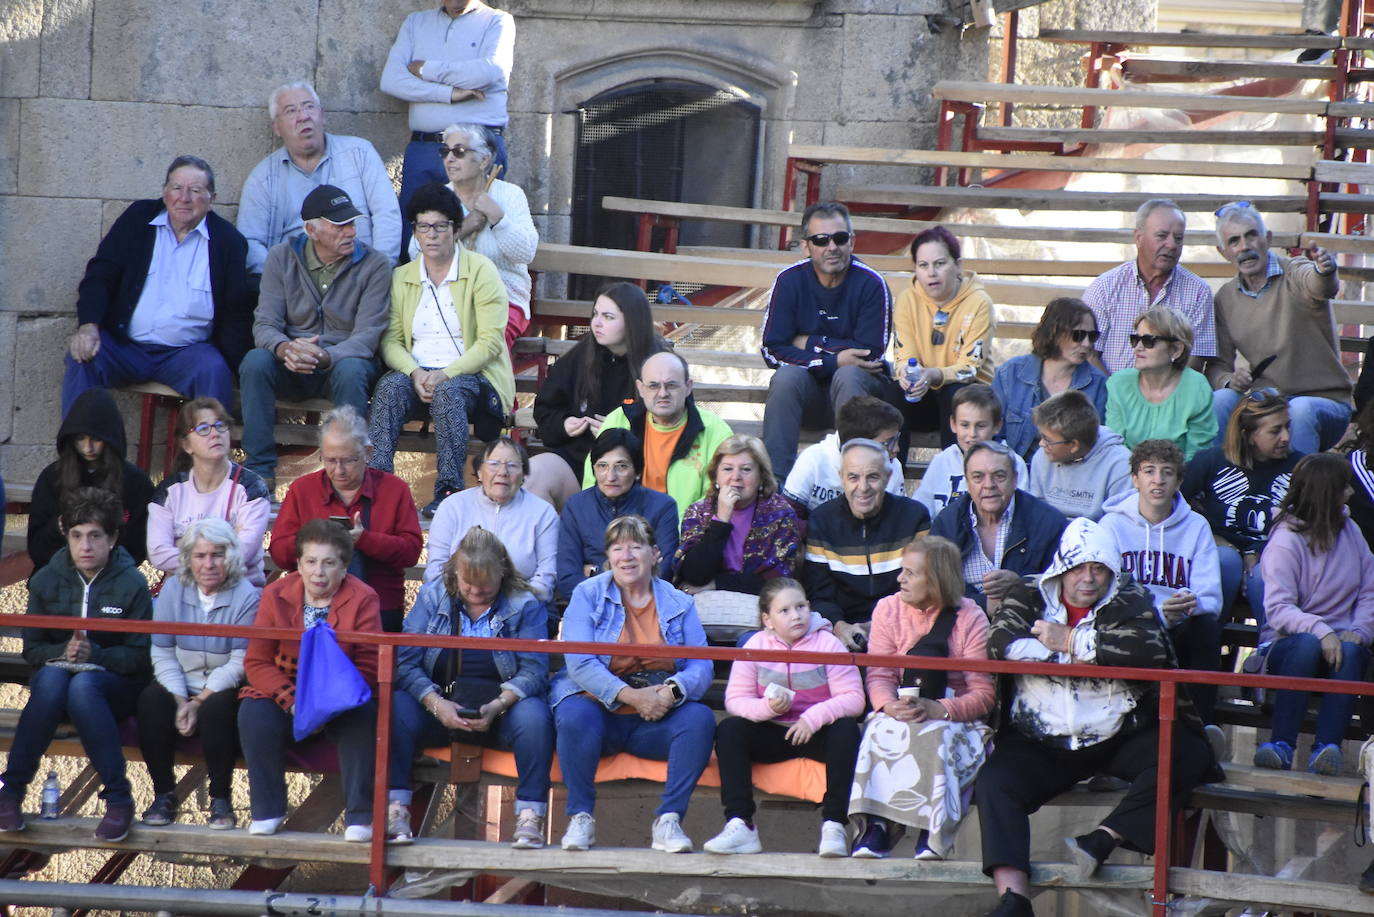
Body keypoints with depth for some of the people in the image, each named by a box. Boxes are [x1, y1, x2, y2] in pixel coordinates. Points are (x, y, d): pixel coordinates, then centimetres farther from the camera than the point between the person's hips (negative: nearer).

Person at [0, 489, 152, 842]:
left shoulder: (131, 584, -5)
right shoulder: (47, 580, 3)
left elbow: (140, 655, -7)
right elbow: (31, 648, 3)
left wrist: (94, 654, -24)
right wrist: (62, 652, -19)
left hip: (116, 684, -2)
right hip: (56, 675, 2)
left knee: (83, 685, -38)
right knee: (51, 677, -35)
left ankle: (118, 798, -34)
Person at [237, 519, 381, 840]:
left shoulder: (362, 599, -6)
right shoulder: (276, 595, -2)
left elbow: (368, 666, -13)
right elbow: (256, 662, -7)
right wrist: (292, 701, -24)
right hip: (285, 690, 1)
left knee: (363, 716, -33)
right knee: (254, 712, -28)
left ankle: (360, 814, -24)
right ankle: (267, 810, -14)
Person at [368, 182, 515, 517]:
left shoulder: (480, 270, 0)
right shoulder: (401, 278, 14)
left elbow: (491, 342, -8)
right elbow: (390, 339, 5)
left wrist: (446, 374, -20)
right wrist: (415, 372, -16)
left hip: (471, 375, -3)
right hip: (418, 374, 3)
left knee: (448, 391, -36)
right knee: (389, 386, -29)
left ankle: (449, 489, -38)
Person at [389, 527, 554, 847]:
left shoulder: (525, 606, 2)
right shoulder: (432, 596, 6)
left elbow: (533, 671, -9)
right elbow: (405, 662, -4)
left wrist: (497, 706, -27)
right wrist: (436, 704, -22)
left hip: (502, 707, -1)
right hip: (440, 709, 1)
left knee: (533, 715, -33)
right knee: (397, 707, -29)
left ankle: (530, 817, -31)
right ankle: (395, 809, -29)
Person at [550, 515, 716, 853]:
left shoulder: (679, 603, 11)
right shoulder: (587, 595, 4)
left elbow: (701, 665, 0)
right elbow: (579, 663, -10)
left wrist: (672, 692, -24)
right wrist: (630, 696, -24)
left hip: (656, 721, 2)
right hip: (600, 711, -2)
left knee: (701, 718, -26)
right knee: (575, 714, -35)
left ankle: (668, 819, -20)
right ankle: (580, 817, -19)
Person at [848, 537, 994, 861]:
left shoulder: (970, 618, -5)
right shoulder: (888, 609, 5)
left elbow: (984, 693, -11)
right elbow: (878, 675, -2)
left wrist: (939, 710, -28)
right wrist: (889, 705, -26)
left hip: (956, 720, -2)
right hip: (900, 714, 2)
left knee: (934, 736, -35)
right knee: (884, 730, -32)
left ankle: (934, 833, -31)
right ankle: (877, 825, -37)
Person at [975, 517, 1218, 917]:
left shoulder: (1129, 602, 5)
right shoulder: (1029, 598, 7)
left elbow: (1150, 650, -16)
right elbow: (1002, 644, -13)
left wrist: (1071, 641, -12)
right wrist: (1092, 653, -11)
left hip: (1119, 737, 0)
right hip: (1042, 743, 0)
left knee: (1188, 755, -24)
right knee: (994, 782, -26)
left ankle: (1102, 839, -32)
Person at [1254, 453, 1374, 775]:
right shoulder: (1285, 541, -6)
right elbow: (1278, 609, -18)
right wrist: (1320, 631, -34)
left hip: (1340, 639, 4)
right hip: (1287, 645, -4)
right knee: (1308, 643, -38)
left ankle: (1327, 747, -43)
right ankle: (1282, 745, -39)